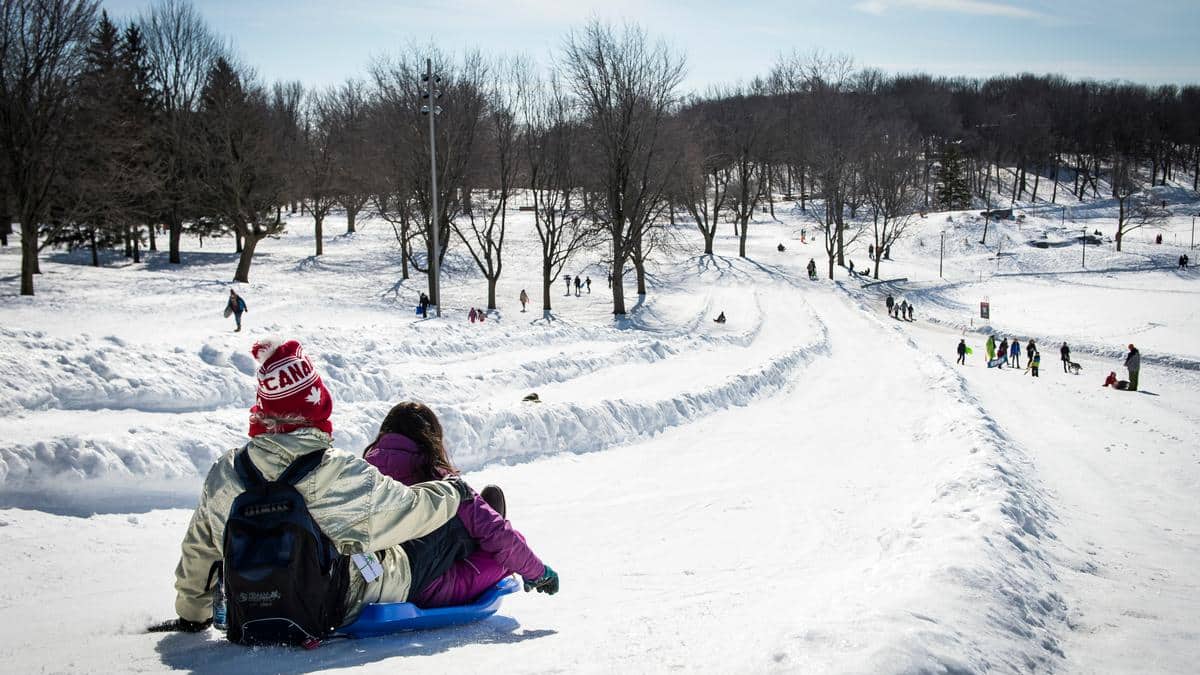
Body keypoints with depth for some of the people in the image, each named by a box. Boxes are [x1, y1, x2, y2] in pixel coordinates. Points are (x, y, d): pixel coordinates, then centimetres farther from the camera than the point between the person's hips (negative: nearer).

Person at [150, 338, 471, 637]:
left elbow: (198, 550, -1)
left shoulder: (224, 474, -16)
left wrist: (191, 614, 16)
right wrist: (452, 490, 10)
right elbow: (414, 510, -12)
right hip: (348, 611, -5)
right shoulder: (347, 477, -29)